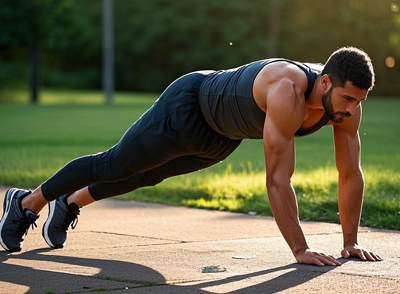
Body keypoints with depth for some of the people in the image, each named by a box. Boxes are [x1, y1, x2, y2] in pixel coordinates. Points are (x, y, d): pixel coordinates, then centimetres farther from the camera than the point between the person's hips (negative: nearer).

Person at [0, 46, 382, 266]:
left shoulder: (346, 103, -22)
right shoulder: (287, 90, -44)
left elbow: (351, 174, -11)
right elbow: (278, 179, -43)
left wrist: (350, 242, -12)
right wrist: (300, 249, -39)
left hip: (223, 136, 8)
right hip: (188, 108, -7)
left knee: (147, 174, 26)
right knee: (113, 165, 8)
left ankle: (70, 204, 48)